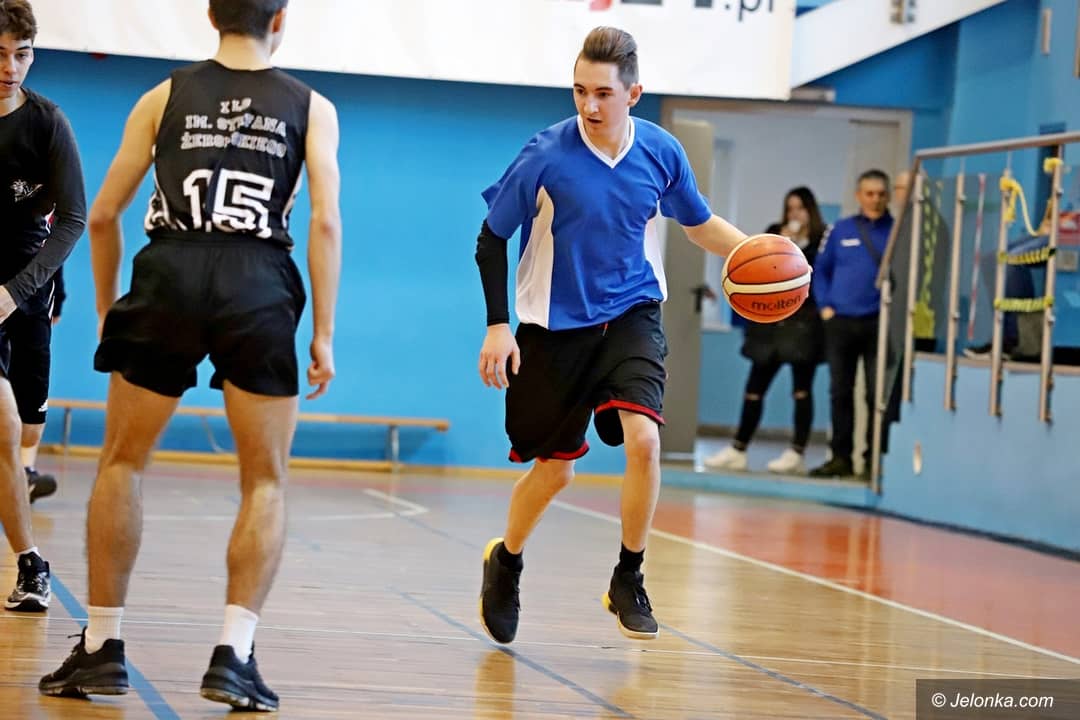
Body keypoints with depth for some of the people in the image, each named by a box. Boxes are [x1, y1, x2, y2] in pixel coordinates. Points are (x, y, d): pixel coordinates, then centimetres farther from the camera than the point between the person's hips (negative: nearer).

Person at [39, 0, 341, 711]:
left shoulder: (165, 98, 15)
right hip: (260, 286, -1)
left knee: (122, 464, 16)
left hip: (169, 277, 1)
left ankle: (102, 647, 14)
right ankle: (234, 654, -3)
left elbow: (103, 216, 12)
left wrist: (108, 310, 23)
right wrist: (323, 336, 4)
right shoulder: (311, 107, 12)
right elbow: (326, 222, 1)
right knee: (266, 481, 9)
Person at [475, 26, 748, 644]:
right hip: (555, 326, -1)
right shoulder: (546, 156, -17)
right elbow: (492, 239, -5)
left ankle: (629, 578, -4)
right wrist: (498, 326, -11)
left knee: (643, 438, -22)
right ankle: (506, 562, 38)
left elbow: (699, 222, 11)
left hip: (631, 315, 2)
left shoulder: (661, 152, -7)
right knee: (556, 468, 8)